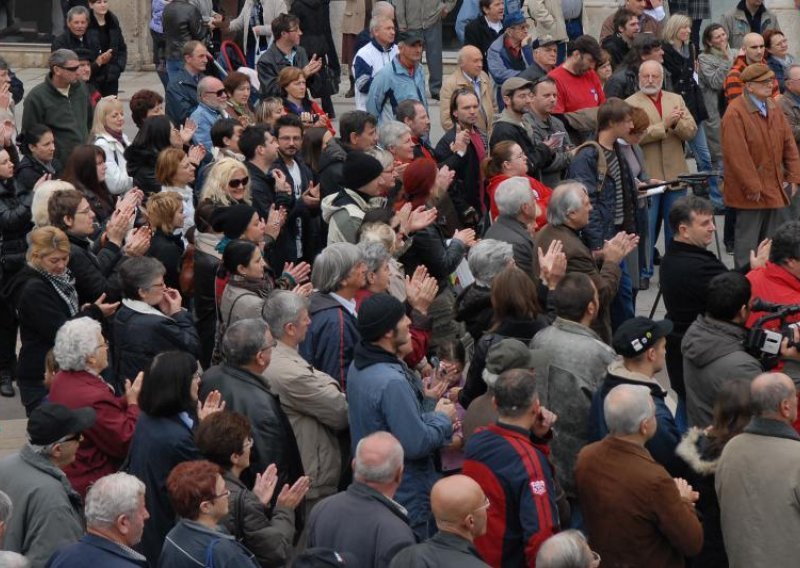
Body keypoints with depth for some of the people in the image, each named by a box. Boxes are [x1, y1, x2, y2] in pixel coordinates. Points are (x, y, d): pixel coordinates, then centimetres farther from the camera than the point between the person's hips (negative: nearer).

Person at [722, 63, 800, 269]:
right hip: (751, 194, -8)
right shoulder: (735, 113, -16)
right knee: (748, 243, 0)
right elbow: (737, 155, -20)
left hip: (777, 189, 8)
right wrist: (752, 187, -19)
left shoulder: (773, 109, 10)